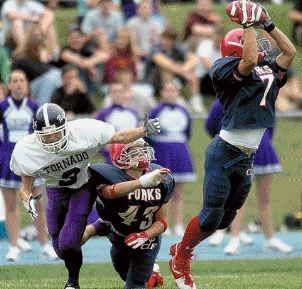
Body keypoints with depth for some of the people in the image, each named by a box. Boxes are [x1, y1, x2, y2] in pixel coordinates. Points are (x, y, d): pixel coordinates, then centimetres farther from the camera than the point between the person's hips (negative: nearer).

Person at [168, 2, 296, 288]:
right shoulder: (226, 69, -10)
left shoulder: (268, 72, 13)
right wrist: (249, 23, -18)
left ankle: (182, 249, 33)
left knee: (225, 217, 14)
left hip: (247, 158, 8)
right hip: (224, 154, -8)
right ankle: (180, 260, 12)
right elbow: (248, 61, -27)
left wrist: (268, 25, 9)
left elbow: (290, 52, 14)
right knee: (211, 215, -8)